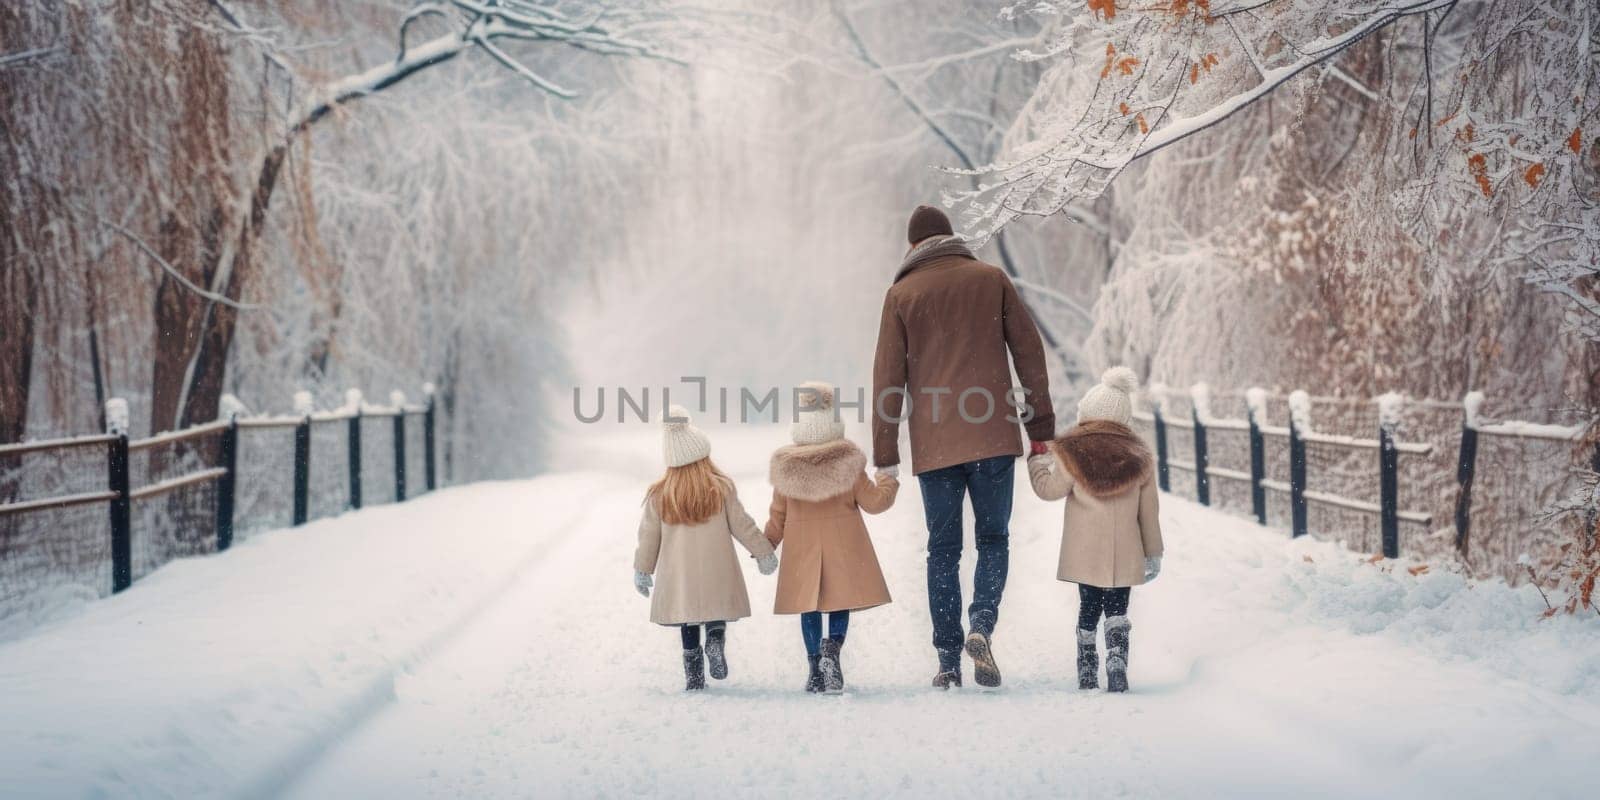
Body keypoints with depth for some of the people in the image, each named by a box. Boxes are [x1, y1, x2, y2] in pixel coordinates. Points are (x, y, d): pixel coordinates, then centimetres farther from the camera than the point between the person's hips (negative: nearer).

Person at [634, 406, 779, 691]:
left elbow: (649, 536, 4)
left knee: (688, 627, 11)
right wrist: (763, 553, 12)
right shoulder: (722, 488, -7)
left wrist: (642, 570, 16)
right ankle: (716, 642, -16)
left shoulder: (658, 495, -3)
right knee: (717, 614, 13)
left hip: (679, 577, 1)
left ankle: (694, 676, 9)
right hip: (717, 575, -1)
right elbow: (742, 525, -1)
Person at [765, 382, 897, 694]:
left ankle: (816, 670, 9)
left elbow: (778, 516, 5)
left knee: (809, 608, 9)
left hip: (802, 548, 2)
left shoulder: (785, 465, -2)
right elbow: (872, 502, -2)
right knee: (841, 602, 6)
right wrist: (889, 484, 18)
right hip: (844, 548, -1)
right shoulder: (848, 461, -8)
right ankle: (832, 647, -21)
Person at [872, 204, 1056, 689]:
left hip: (933, 444, 0)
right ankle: (982, 626, -13)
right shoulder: (991, 279, 7)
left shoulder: (902, 293, 5)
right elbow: (1029, 352, 5)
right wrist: (1041, 428, 10)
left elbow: (888, 377, 2)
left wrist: (885, 456, 4)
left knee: (943, 549, 8)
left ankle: (948, 659, 5)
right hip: (993, 436, 0)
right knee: (993, 538, 11)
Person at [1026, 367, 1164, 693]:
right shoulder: (1139, 456, 3)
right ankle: (1117, 669, -9)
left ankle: (1087, 675, 14)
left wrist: (1036, 464, 19)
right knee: (1117, 611, 8)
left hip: (1084, 553, -1)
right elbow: (1149, 511, 6)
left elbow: (1050, 489, 0)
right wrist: (1153, 552, 14)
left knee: (1088, 610, 12)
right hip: (1124, 555, 1)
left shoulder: (1072, 453, -6)